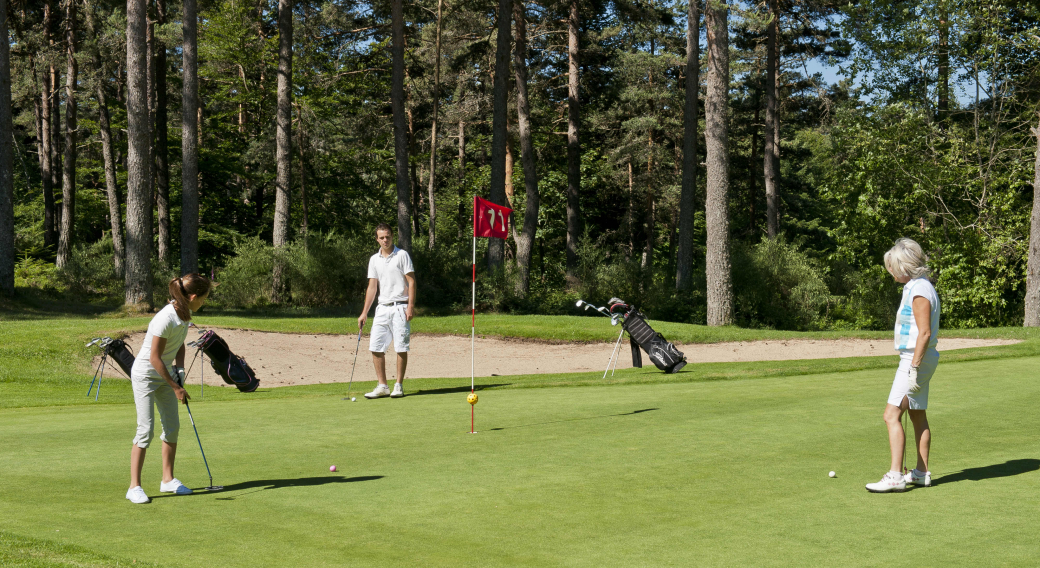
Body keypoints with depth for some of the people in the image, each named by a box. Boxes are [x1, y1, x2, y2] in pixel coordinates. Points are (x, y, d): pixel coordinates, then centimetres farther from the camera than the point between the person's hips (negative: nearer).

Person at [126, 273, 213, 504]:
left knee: (172, 427, 10)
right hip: (145, 375, -9)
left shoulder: (184, 314, -3)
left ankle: (168, 480, 21)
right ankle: (134, 487, -5)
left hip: (165, 374, 9)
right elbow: (154, 358, -23)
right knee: (145, 429, -11)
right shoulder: (165, 319, -29)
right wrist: (175, 387, -17)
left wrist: (179, 369, -3)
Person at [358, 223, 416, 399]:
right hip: (382, 308, 5)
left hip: (400, 307, -5)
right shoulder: (374, 259, 12)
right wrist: (364, 313, 8)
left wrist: (411, 306, -15)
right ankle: (382, 386, 7)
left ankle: (399, 386, 4)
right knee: (376, 347, 0)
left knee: (401, 348, -5)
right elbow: (372, 287, 14)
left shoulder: (402, 255, -1)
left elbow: (411, 281, -5)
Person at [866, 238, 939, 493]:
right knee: (918, 416, 15)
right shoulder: (915, 287, 14)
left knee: (892, 415, -13)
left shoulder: (920, 291, -17)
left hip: (916, 359, -11)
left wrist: (914, 368, -23)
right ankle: (921, 473, 22)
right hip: (915, 359, 11)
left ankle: (894, 476, -16)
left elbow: (924, 333, -22)